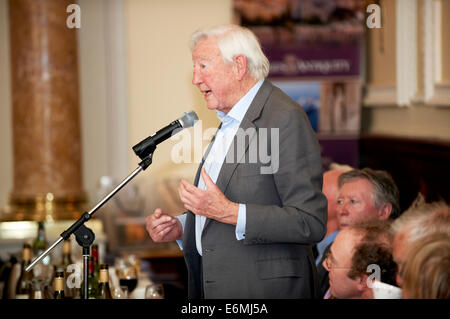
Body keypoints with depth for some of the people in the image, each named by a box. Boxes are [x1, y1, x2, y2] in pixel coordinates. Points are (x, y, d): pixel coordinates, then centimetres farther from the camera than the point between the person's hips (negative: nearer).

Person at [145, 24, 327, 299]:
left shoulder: (286, 119, -15)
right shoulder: (230, 121, 14)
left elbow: (312, 223, -21)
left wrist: (228, 212, -25)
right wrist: (180, 227, 5)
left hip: (265, 290, -8)